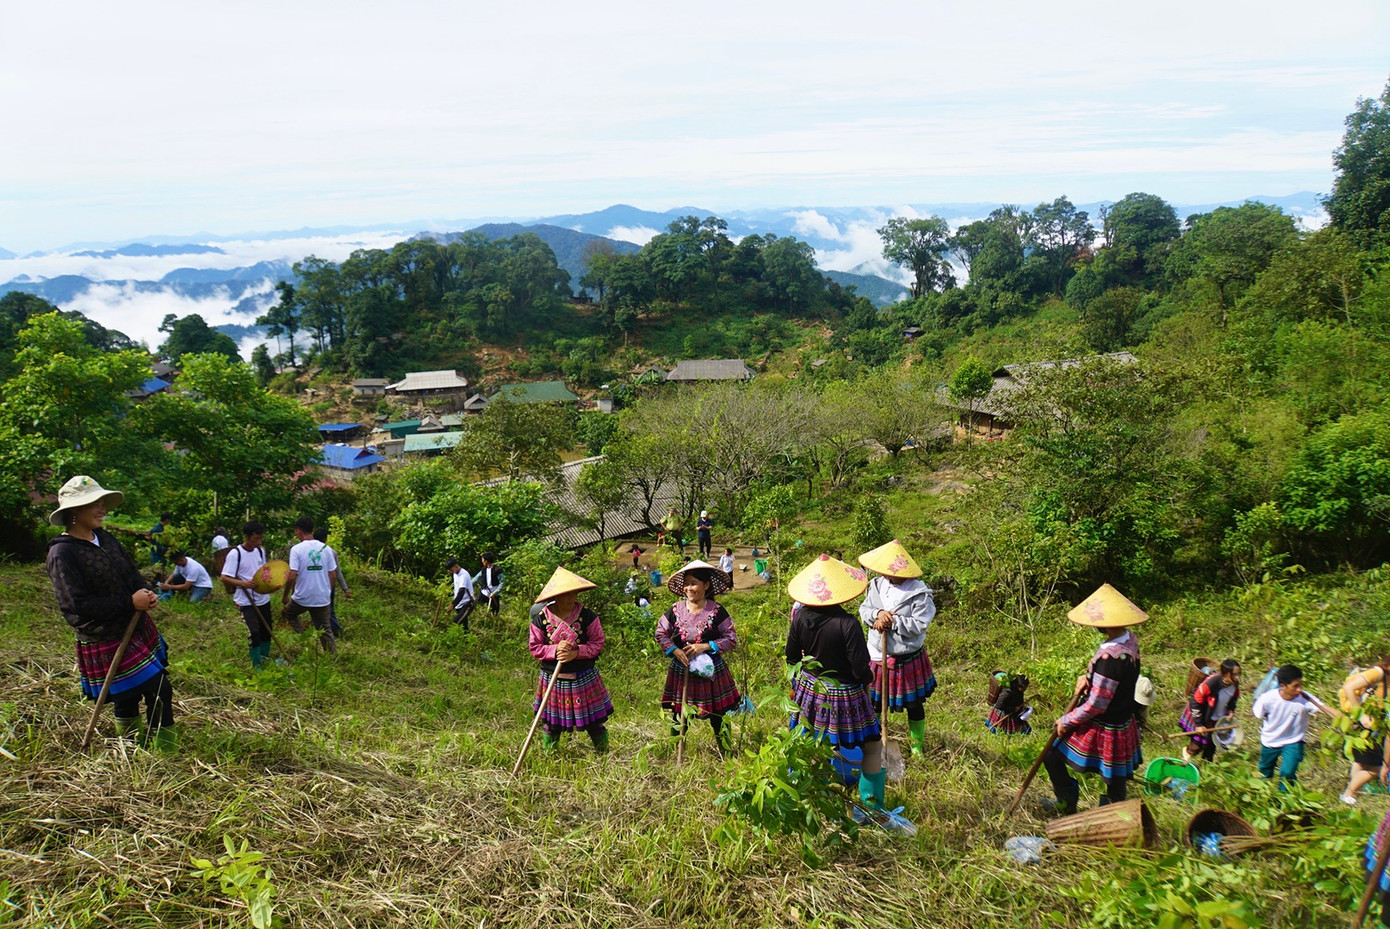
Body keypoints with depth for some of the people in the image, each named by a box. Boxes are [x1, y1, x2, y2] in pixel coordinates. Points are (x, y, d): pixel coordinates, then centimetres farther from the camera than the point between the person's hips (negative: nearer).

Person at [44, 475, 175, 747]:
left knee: (160, 689, 12)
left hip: (139, 628, 8)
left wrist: (146, 594, -9)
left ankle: (166, 750, 26)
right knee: (125, 698, 1)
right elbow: (78, 604, -23)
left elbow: (132, 574, 14)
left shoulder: (105, 539, 7)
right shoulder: (62, 554, -18)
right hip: (104, 641, -8)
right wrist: (130, 602, -25)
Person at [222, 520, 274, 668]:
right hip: (246, 601, -6)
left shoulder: (260, 551, 4)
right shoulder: (235, 554, -16)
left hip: (263, 599, 6)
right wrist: (243, 583, -31)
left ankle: (265, 659, 37)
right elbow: (224, 578, -18)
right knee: (254, 632, -13)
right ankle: (257, 665, 4)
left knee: (266, 630, 15)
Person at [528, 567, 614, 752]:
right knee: (551, 724, 12)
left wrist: (576, 652, -21)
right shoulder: (540, 618, -7)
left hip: (584, 678, 0)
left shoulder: (587, 616, -8)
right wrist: (555, 650, -21)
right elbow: (535, 648, -3)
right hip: (552, 679, 1)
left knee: (594, 722, 6)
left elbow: (598, 643, -6)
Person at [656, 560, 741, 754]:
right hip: (681, 671, 2)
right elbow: (661, 633, 5)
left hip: (711, 672, -2)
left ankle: (727, 755, 24)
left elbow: (732, 639, -10)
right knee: (678, 717, 8)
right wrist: (675, 651, -11)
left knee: (717, 717, 7)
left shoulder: (716, 611, -10)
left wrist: (706, 647, -20)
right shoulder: (676, 610, -4)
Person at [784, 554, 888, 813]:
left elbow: (792, 658, 3)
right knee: (872, 747, 13)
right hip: (844, 697, -5)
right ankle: (872, 808, 17)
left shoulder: (800, 617, -10)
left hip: (809, 691, 5)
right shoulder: (847, 624, -26)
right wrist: (869, 678, 1)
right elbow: (861, 669, -21)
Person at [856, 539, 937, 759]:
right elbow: (864, 609, -1)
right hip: (877, 656, 4)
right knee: (874, 703, 16)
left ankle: (917, 746, 34)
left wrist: (892, 621, -25)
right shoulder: (877, 584, -4)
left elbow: (919, 626, -22)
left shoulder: (919, 593, -19)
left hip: (907, 659, -4)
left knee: (914, 706, 14)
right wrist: (877, 614, -22)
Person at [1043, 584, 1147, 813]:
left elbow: (1096, 704, -25)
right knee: (1115, 778, 22)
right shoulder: (1130, 639, -4)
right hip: (1124, 724, 8)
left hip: (1100, 729, -8)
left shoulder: (1109, 656, -32)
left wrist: (1066, 721, -12)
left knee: (1052, 756, 9)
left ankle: (1067, 804, 26)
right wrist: (1087, 677, -3)